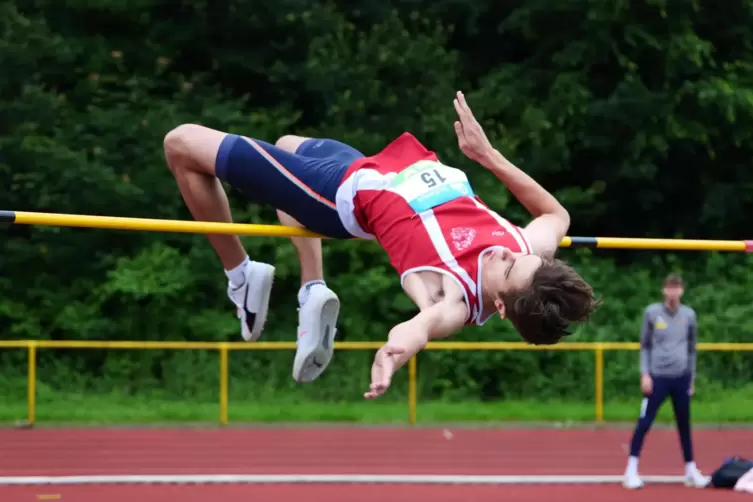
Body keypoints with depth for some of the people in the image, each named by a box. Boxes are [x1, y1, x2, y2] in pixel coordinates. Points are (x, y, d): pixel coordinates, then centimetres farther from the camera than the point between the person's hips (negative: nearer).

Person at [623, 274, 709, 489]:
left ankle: (691, 470, 16)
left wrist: (692, 378, 13)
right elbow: (645, 346, 4)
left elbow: (691, 348, 13)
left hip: (681, 378, 2)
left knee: (684, 425, 9)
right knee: (644, 423, -4)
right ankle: (632, 470, 1)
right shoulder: (652, 313, -1)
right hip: (658, 377, -2)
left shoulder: (689, 315, 5)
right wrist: (645, 374, -4)